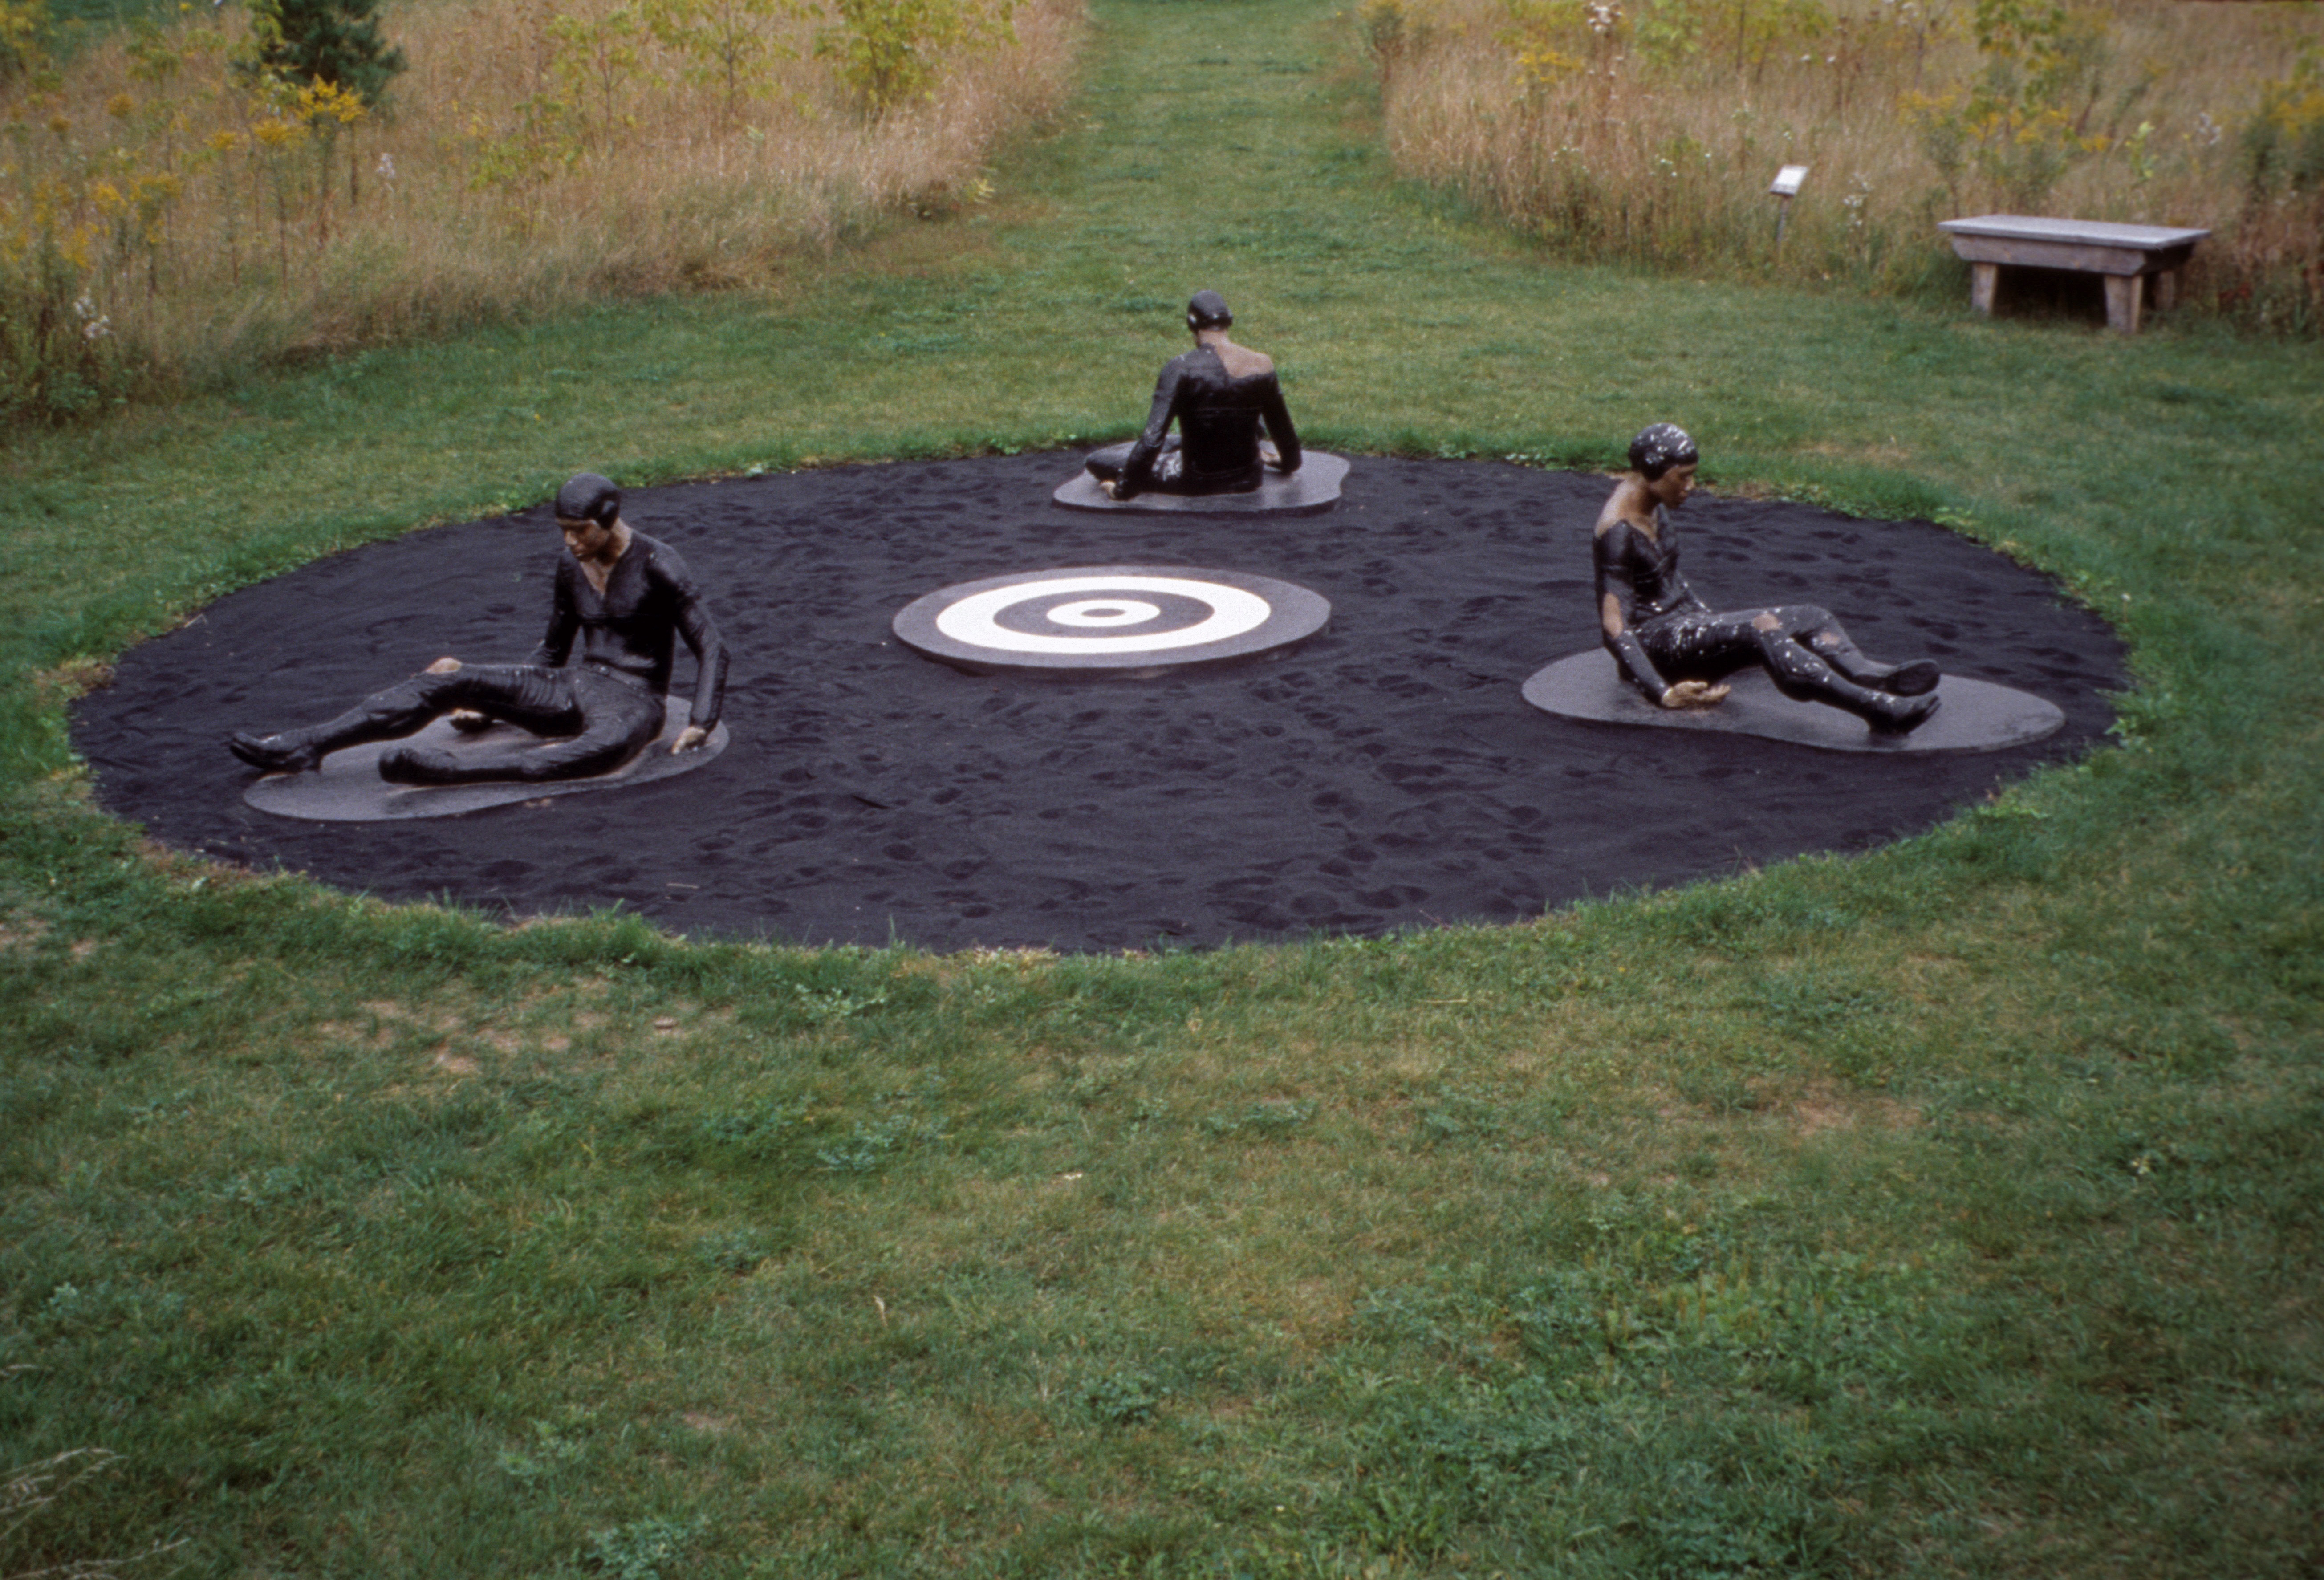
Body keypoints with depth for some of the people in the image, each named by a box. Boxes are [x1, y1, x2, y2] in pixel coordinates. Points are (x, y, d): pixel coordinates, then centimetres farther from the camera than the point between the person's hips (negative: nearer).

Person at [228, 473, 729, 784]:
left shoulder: (656, 564, -9)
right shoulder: (571, 565, 10)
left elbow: (711, 648, -9)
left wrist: (700, 724, -20)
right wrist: (492, 703, 15)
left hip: (633, 701, -7)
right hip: (574, 687, 7)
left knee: (608, 744, -46)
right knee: (448, 679, -13)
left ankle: (443, 769, -60)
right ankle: (306, 746, -23)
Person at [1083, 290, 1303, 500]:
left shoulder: (1181, 369, -22)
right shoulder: (1262, 366, -9)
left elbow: (1152, 439, -25)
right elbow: (1282, 428, 7)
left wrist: (1124, 490, -13)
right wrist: (1290, 462, 29)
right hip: (1249, 480, 8)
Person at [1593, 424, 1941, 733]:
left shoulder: (1655, 509, 10)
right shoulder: (1618, 531, -19)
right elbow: (1614, 626, -26)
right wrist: (1663, 694, -36)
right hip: (1653, 643, -10)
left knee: (1811, 618, -7)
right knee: (1760, 630, -33)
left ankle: (1868, 674, -37)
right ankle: (1876, 707, -49)